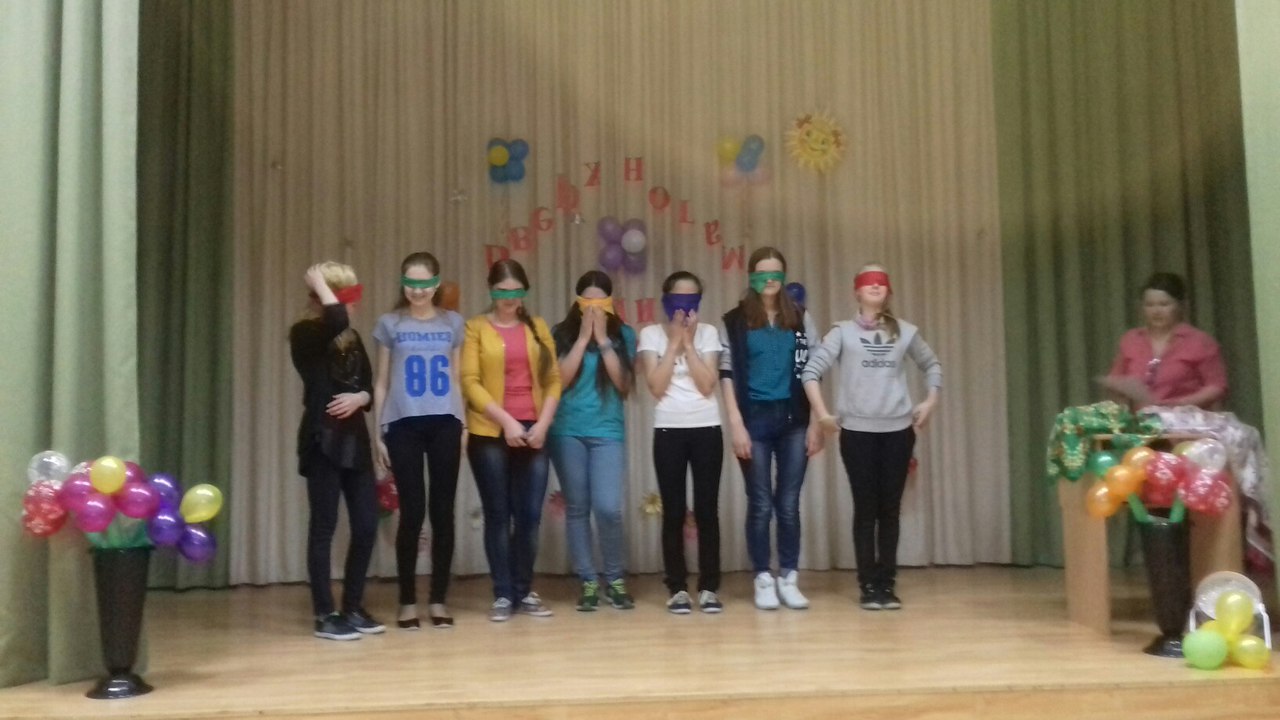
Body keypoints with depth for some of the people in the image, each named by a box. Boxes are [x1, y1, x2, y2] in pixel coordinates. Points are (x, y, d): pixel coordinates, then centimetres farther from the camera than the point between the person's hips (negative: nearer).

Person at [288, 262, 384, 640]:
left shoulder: (353, 339, 14)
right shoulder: (305, 334, -7)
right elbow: (336, 320, -29)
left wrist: (358, 398, -9)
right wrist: (318, 281, -14)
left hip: (355, 439, 7)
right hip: (322, 440, -7)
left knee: (367, 526, 6)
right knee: (323, 527, -1)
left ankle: (353, 607, 19)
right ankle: (325, 615, 7)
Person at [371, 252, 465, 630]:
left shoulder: (453, 323, 10)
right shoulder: (390, 324, 7)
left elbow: (458, 379, 13)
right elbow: (381, 382, 9)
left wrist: (463, 426, 8)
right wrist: (378, 432, 4)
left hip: (445, 424, 1)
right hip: (404, 426, -1)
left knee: (443, 511, 3)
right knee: (412, 512, -1)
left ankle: (438, 599, 13)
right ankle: (408, 600, 10)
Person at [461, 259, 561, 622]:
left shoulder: (537, 327, 12)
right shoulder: (476, 328, 2)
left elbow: (553, 379, 8)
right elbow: (470, 382, -6)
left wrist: (543, 423, -5)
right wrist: (505, 420, -14)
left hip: (532, 433, 3)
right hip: (490, 434, -3)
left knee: (530, 515, 3)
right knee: (498, 514, 2)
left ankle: (525, 591, 15)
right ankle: (503, 594, 10)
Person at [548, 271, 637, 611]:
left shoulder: (623, 335, 5)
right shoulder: (562, 334, 3)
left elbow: (624, 384, -4)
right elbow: (559, 380, -8)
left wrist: (603, 339, -8)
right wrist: (583, 337, -10)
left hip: (607, 431, 0)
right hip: (567, 431, 1)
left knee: (608, 508, -10)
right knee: (577, 508, 4)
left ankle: (616, 579, 9)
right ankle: (588, 581, 15)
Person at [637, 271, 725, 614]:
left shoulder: (708, 333, 5)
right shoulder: (651, 334, 2)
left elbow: (707, 385, -6)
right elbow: (656, 386, -10)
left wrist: (688, 342, -8)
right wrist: (675, 341, -8)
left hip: (707, 428, 1)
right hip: (669, 430, -1)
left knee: (707, 509, 1)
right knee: (674, 511, 1)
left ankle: (709, 587, 9)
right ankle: (677, 588, 10)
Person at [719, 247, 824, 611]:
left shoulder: (801, 319, 9)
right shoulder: (735, 321, 2)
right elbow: (727, 376, -2)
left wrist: (815, 423, 2)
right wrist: (737, 425, -9)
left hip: (793, 419, 2)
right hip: (755, 418, -2)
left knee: (789, 504, 5)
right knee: (760, 504, 2)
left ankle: (789, 579, 14)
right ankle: (763, 580, 12)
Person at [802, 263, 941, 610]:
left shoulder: (905, 331, 7)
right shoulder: (843, 332, 0)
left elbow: (932, 365, 19)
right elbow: (811, 371, -6)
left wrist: (930, 402, 8)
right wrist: (823, 413, -11)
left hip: (898, 430, 2)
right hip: (857, 431, -2)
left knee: (890, 508, 5)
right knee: (866, 508, 1)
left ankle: (887, 584, 12)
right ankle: (869, 585, 7)